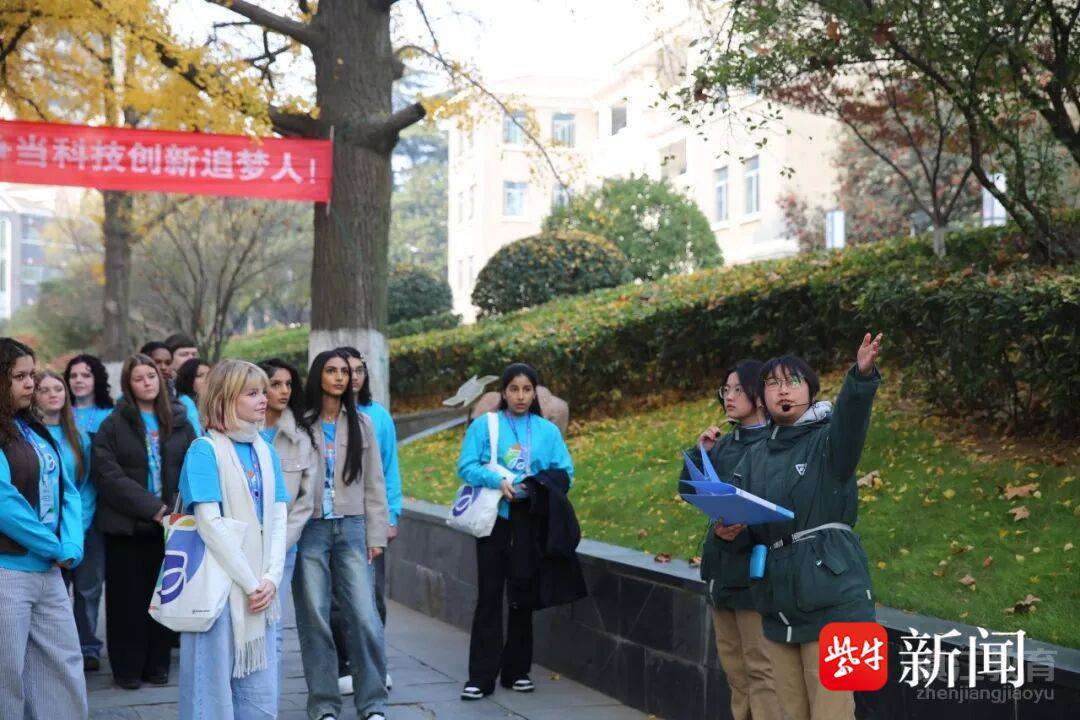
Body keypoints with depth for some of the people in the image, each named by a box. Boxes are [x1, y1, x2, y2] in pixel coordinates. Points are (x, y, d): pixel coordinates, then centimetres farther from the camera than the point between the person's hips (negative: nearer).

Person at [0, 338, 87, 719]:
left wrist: (72, 546, -5)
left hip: (49, 571, 8)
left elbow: (67, 491, 11)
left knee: (65, 672, 12)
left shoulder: (34, 430, 12)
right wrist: (57, 549, -10)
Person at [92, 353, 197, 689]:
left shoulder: (179, 422, 7)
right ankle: (127, 667, 14)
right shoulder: (114, 425, -1)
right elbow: (108, 474, -10)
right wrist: (151, 507, -17)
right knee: (127, 597, 4)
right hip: (125, 523, -2)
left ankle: (157, 663, 17)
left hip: (167, 523, 2)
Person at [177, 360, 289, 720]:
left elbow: (279, 519, 7)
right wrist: (250, 583, -14)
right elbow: (210, 524, -14)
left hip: (260, 590, 6)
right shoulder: (205, 450, -8)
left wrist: (271, 578, -7)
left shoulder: (265, 451, 10)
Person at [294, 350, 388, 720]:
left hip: (351, 528, 1)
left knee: (364, 618, -4)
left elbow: (374, 483, 9)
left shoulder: (361, 424, 10)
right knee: (314, 619, 3)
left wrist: (375, 535, 3)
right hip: (310, 529, -1)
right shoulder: (300, 424, 3)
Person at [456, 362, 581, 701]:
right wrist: (498, 481, -21)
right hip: (495, 519, -2)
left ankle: (517, 671, 20)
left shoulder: (548, 431, 7)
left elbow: (565, 473, 3)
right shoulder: (484, 426, 1)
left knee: (523, 597, 9)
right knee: (489, 596, -1)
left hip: (530, 523, 2)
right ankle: (481, 677, 1)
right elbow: (466, 466, -5)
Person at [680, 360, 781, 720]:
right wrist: (699, 452, -3)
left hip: (755, 567, -8)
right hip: (721, 564, 8)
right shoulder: (724, 443, 12)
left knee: (760, 666, -6)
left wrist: (744, 528, -29)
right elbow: (689, 490, 13)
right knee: (732, 662, 14)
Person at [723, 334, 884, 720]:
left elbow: (850, 419, -26)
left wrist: (862, 376, -47)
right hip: (778, 604, 6)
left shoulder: (827, 441, -3)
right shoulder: (754, 457, 13)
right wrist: (727, 531, -11)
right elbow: (739, 522, 14)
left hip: (830, 599, -6)